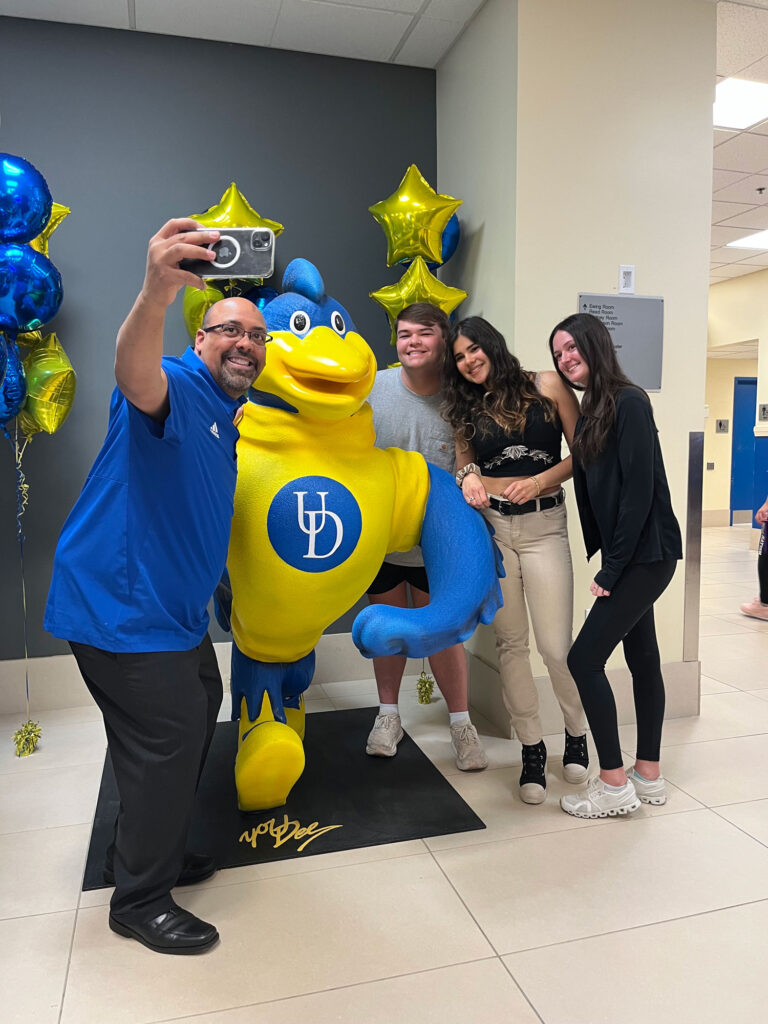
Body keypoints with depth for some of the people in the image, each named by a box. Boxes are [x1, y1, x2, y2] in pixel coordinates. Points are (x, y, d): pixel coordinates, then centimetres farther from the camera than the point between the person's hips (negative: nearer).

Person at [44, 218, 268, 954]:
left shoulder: (228, 417, 15)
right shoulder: (178, 387, -15)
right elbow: (136, 376, -42)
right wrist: (158, 292, -60)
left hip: (172, 610, 10)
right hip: (121, 606, -10)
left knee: (196, 716, 20)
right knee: (169, 736, -4)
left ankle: (148, 852, 41)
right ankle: (139, 900, 19)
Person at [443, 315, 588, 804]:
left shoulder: (548, 386, 2)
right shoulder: (467, 408, 13)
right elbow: (464, 465, 10)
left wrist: (541, 480, -14)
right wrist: (469, 477, -13)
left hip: (544, 528, -3)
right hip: (490, 527, 3)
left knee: (556, 647, -6)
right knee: (511, 644, 5)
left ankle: (577, 732, 22)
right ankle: (532, 748, 20)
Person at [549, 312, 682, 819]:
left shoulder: (629, 402, -13)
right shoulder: (590, 413, 13)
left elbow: (640, 491, -18)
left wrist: (612, 569, -16)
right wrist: (600, 559, 4)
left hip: (647, 553, -9)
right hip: (626, 555, 9)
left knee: (584, 659, -8)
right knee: (642, 658, 14)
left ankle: (614, 783, 5)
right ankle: (648, 776, 25)